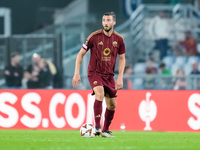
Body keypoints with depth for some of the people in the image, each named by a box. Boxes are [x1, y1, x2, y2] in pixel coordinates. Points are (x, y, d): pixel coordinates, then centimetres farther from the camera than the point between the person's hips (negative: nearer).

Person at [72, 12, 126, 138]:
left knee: (112, 104, 6)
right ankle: (97, 127, -31)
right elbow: (81, 54, -3)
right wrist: (76, 74, -9)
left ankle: (105, 130, 25)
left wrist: (120, 77, -1)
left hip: (109, 75, 4)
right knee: (100, 94, -30)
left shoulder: (119, 39, -2)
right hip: (94, 72, -4)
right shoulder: (94, 36, -11)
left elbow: (122, 58, 9)